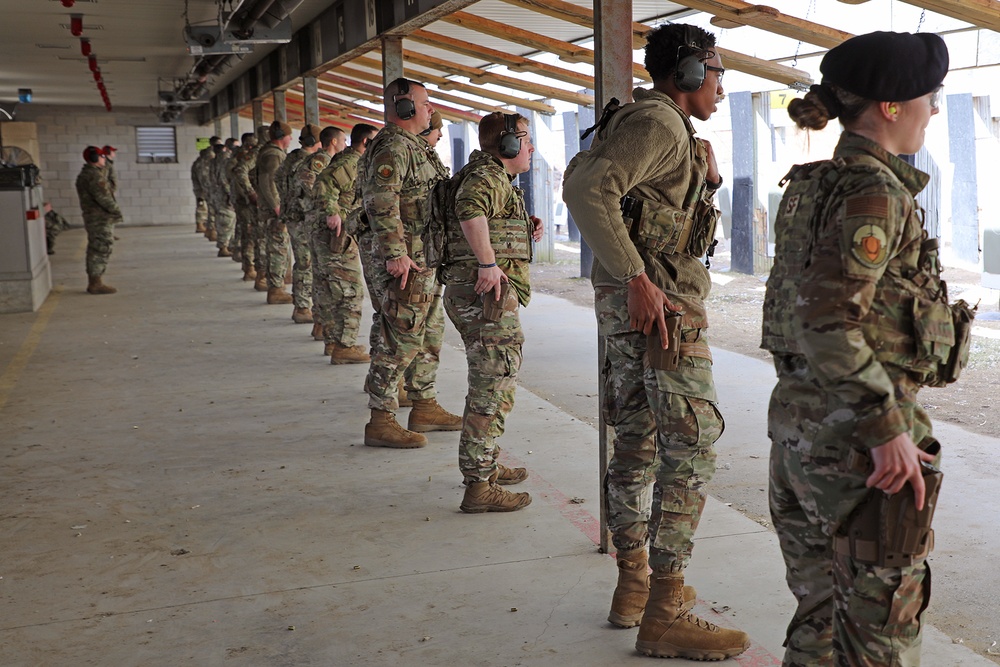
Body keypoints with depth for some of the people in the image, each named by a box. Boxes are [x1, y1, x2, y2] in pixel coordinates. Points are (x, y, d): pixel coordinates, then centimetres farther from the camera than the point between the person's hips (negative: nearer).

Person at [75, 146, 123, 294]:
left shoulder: (86, 174, 17)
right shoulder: (93, 175, -16)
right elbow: (102, 197, -20)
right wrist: (116, 210, -13)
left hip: (94, 219, 11)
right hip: (100, 219, -11)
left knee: (96, 251, 15)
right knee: (101, 250, -8)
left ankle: (94, 282, 20)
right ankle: (96, 284, -6)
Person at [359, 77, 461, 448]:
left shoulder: (413, 146, 20)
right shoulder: (391, 148, -14)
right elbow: (380, 202, -25)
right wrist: (395, 253, -28)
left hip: (427, 261, 11)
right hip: (409, 263, -11)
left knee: (428, 338, 17)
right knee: (401, 343, -8)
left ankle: (425, 407, 27)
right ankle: (381, 421, -3)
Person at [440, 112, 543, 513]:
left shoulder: (495, 178, 22)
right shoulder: (487, 176, -12)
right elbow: (470, 208, -35)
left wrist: (525, 231, 14)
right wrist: (488, 264, -32)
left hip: (490, 297, 11)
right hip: (487, 295, -11)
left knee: (493, 385, 21)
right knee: (493, 389, -8)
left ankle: (486, 465, 33)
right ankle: (479, 487, -3)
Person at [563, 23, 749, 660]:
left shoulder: (650, 124, 21)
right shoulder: (660, 123, -11)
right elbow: (587, 189, -27)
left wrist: (706, 182, 11)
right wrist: (637, 278, -28)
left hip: (630, 299, 11)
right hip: (661, 294, -11)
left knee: (637, 440, 14)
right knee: (692, 443, -9)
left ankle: (634, 585, 24)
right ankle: (664, 614, -6)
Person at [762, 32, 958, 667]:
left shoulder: (812, 186, 11)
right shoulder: (873, 191, -16)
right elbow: (828, 320, -24)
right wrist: (888, 430, -22)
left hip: (800, 414, 9)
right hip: (856, 428, -9)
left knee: (823, 608, 19)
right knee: (880, 614, 6)